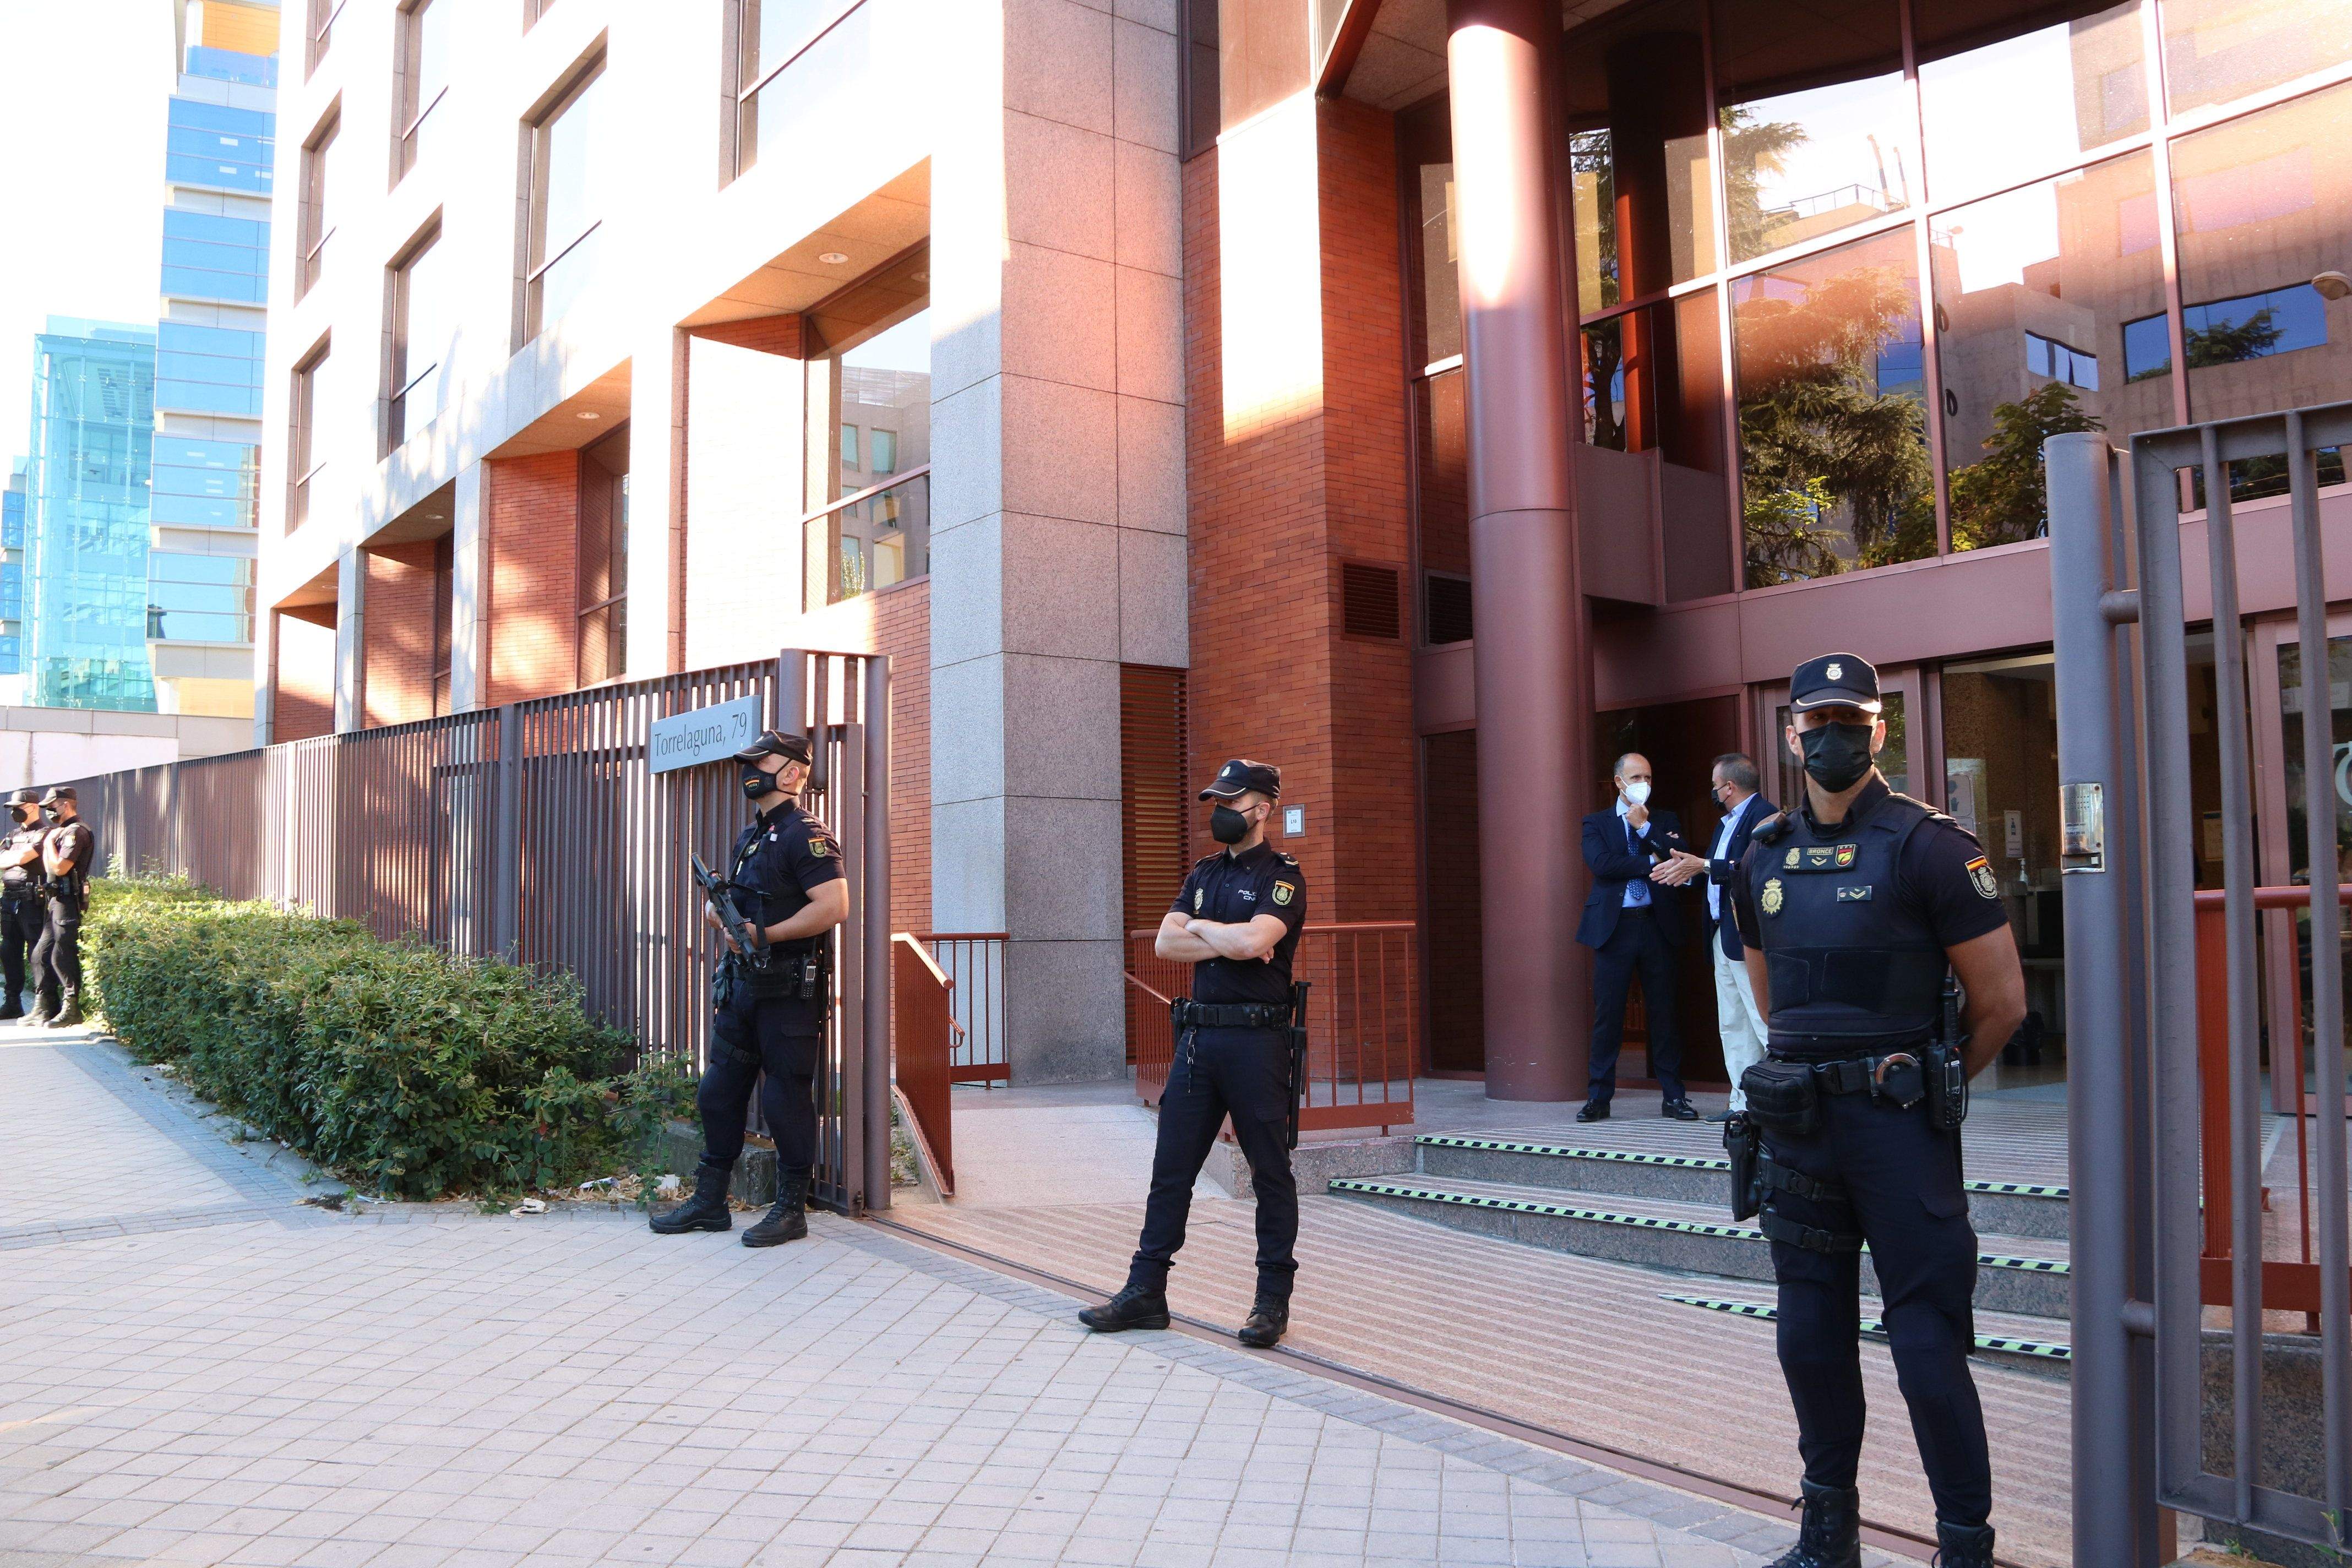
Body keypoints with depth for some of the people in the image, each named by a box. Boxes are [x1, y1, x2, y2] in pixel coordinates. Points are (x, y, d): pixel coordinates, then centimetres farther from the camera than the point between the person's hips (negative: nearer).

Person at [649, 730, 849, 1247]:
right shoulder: (749, 838, 17)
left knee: (786, 1098, -2)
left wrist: (766, 935, -23)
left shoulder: (806, 834, -12)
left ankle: (792, 1209, 9)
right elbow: (721, 902, 25)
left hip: (790, 991, -9)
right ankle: (710, 1202, 22)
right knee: (718, 1092, 12)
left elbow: (834, 906, -23)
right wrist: (720, 915, 0)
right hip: (742, 985, 9)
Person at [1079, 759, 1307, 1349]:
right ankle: (1146, 1292, 13)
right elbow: (1164, 942, 5)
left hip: (1257, 1039, -6)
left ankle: (1273, 1300, 12)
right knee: (1171, 1167, 7)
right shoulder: (1204, 873, 16)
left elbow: (1254, 939, -21)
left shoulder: (1282, 877, -4)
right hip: (1198, 1035, 6)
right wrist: (1228, 943, -9)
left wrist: (1201, 927, -4)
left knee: (1271, 1173, 3)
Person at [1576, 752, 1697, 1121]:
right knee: (1607, 1014, 0)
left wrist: (1644, 826, -6)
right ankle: (1599, 1097, 7)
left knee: (1664, 1011, 4)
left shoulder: (1664, 820, 14)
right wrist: (1652, 862, -10)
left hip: (1658, 926, 2)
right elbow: (1602, 864, -10)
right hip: (1614, 926, -1)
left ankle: (1673, 1097, 11)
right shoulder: (1596, 823, 8)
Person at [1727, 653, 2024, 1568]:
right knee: (1811, 1336, 13)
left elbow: (2002, 1001, -5)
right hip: (1799, 1122, 6)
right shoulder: (1765, 859, 9)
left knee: (1927, 1340, -1)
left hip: (1898, 1122, -6)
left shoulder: (1928, 846, -8)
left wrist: (1932, 1084, 7)